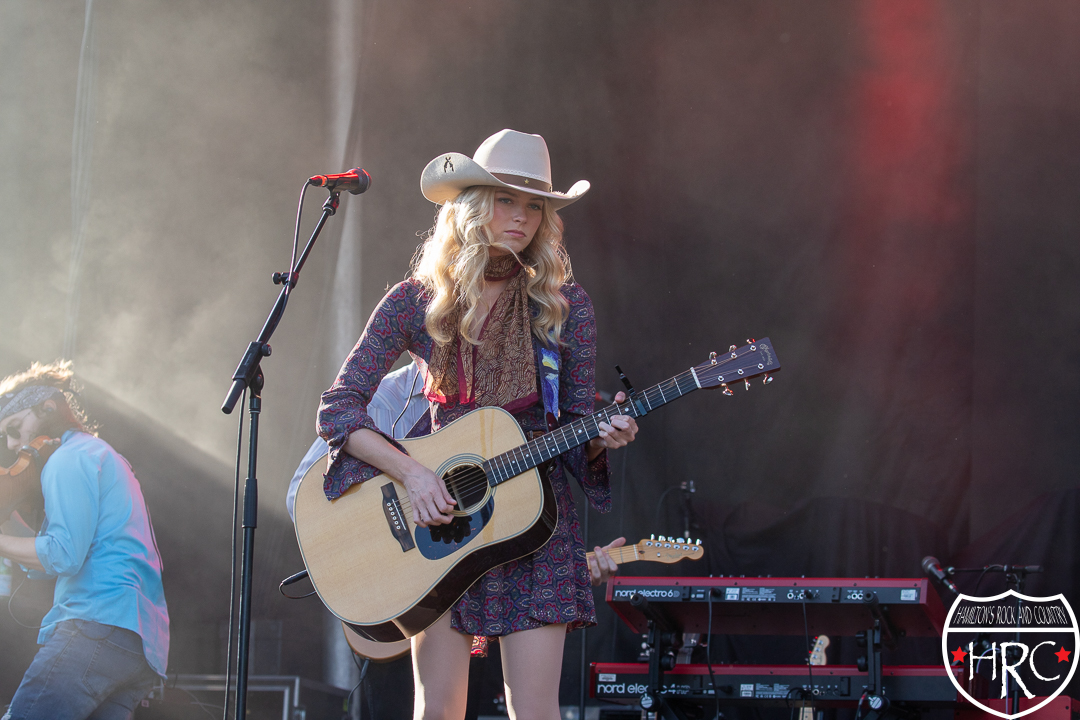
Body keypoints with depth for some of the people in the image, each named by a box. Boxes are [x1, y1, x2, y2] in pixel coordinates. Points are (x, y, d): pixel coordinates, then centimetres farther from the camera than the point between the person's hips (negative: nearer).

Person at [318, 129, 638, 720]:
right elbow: (338, 408, -3)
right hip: (436, 521, 0)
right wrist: (411, 472, -16)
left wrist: (602, 436, -17)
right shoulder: (417, 302, 0)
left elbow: (576, 427, 6)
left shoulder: (562, 305, 2)